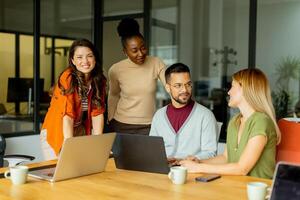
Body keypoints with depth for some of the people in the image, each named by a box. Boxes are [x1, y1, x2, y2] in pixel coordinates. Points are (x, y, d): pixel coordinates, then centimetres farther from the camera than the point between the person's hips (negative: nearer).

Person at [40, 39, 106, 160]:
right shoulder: (68, 77, -22)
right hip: (57, 133, -4)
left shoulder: (99, 79, -6)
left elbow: (97, 112, -8)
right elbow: (67, 114, -28)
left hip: (80, 132, 5)